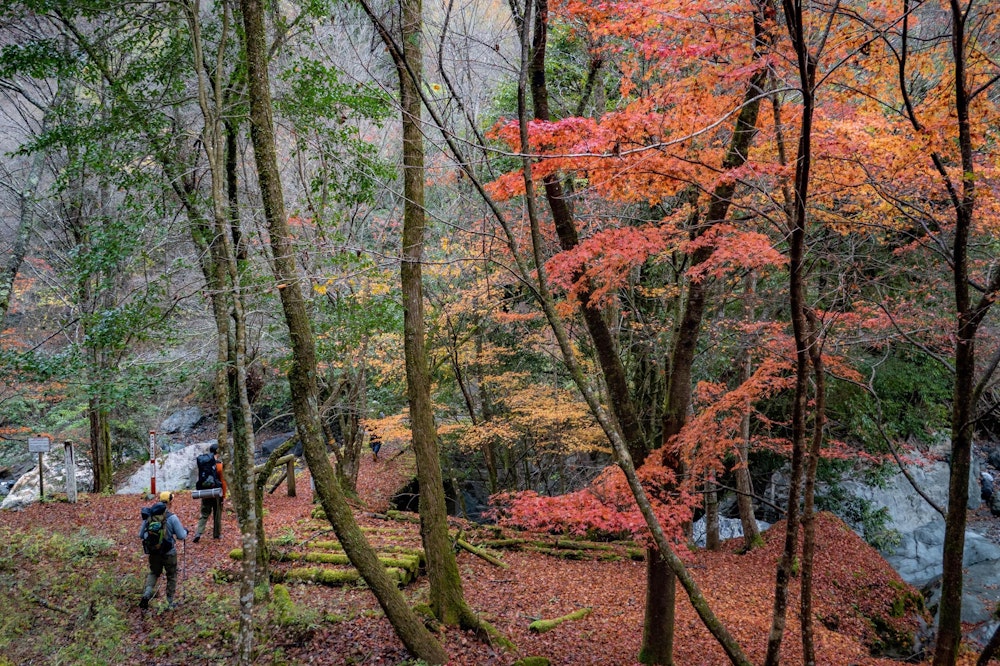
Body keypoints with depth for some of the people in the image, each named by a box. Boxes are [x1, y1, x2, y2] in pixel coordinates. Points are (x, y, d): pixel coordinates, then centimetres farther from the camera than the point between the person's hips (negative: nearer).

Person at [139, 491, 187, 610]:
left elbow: (141, 535, 4)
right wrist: (185, 531, 11)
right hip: (169, 553, -3)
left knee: (153, 573, 25)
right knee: (171, 576, 17)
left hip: (153, 551, 3)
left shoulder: (148, 515, -5)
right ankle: (170, 602, 24)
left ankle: (146, 594, 3)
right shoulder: (172, 517, -17)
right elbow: (181, 536, -11)